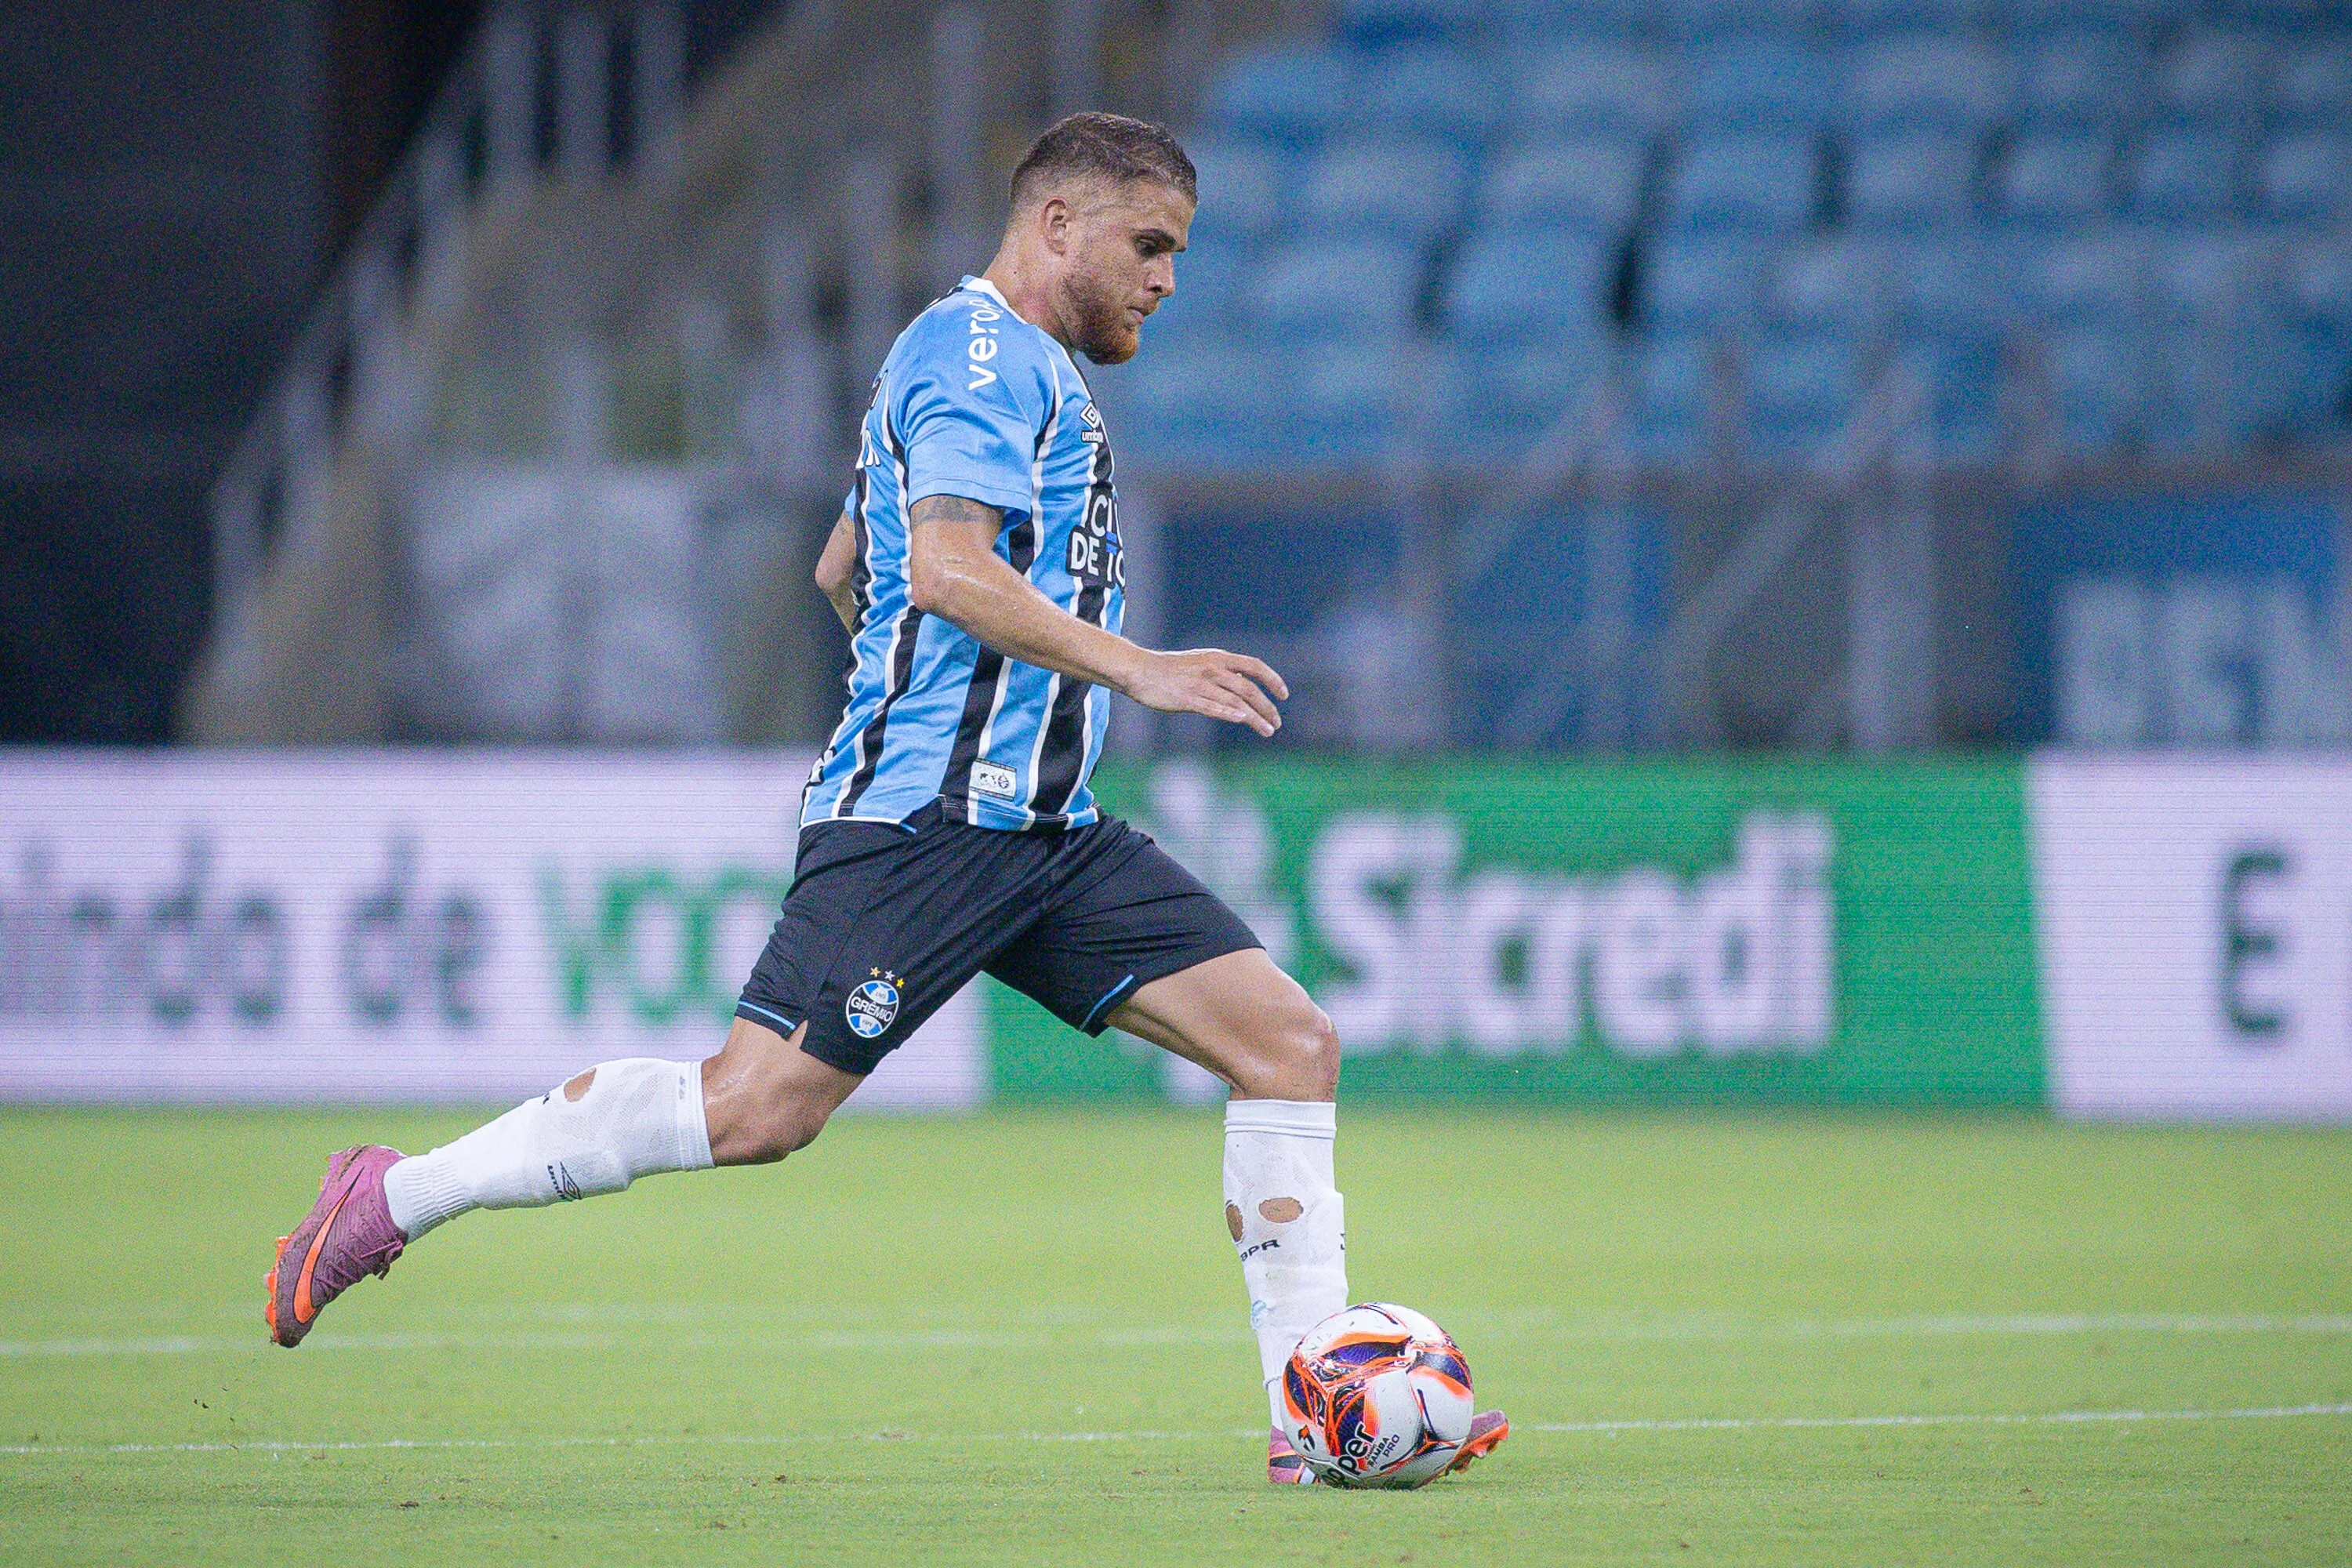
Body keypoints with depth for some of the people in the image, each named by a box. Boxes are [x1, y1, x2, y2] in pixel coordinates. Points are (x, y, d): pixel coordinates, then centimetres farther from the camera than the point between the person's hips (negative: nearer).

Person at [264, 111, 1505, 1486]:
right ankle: (394, 1198, -1)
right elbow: (950, 567, -23)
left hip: (1043, 829, 10)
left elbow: (844, 571, 34)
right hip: (922, 817, -10)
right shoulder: (981, 354, -8)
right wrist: (1135, 669, -25)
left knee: (1289, 1042, -2)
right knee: (758, 1107, -15)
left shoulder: (1026, 368, 25)